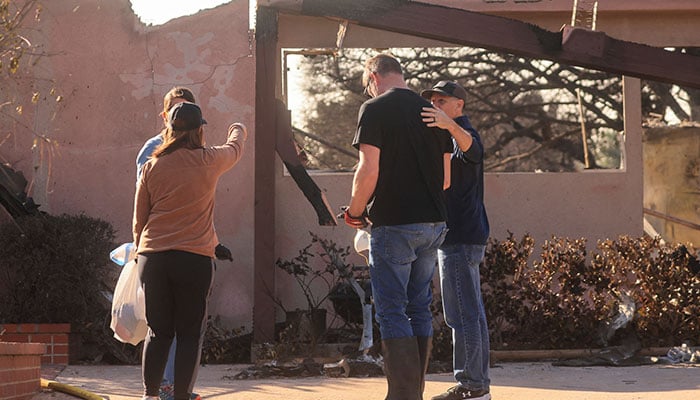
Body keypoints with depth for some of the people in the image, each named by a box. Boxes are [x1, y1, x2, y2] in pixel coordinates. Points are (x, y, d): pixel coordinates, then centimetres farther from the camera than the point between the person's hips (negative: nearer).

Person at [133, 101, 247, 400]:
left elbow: (139, 220, 10)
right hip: (194, 258, -3)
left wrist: (141, 250, 24)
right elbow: (235, 148, 21)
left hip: (152, 257, 3)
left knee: (158, 332, 11)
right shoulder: (208, 162, -2)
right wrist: (239, 129, 42)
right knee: (190, 333, 3)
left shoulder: (152, 166, 4)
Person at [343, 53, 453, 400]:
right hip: (433, 223, 6)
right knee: (419, 309, 13)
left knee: (392, 312, -3)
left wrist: (355, 211, 0)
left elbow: (369, 170, -14)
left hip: (394, 225, -6)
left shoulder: (375, 109, -7)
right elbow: (446, 176, 14)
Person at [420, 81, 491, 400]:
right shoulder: (447, 139, 24)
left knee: (462, 313, -12)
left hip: (460, 238, -11)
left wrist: (450, 125, -55)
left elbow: (470, 146, -36)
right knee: (472, 313, 13)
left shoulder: (463, 132, -9)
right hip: (464, 237, 11)